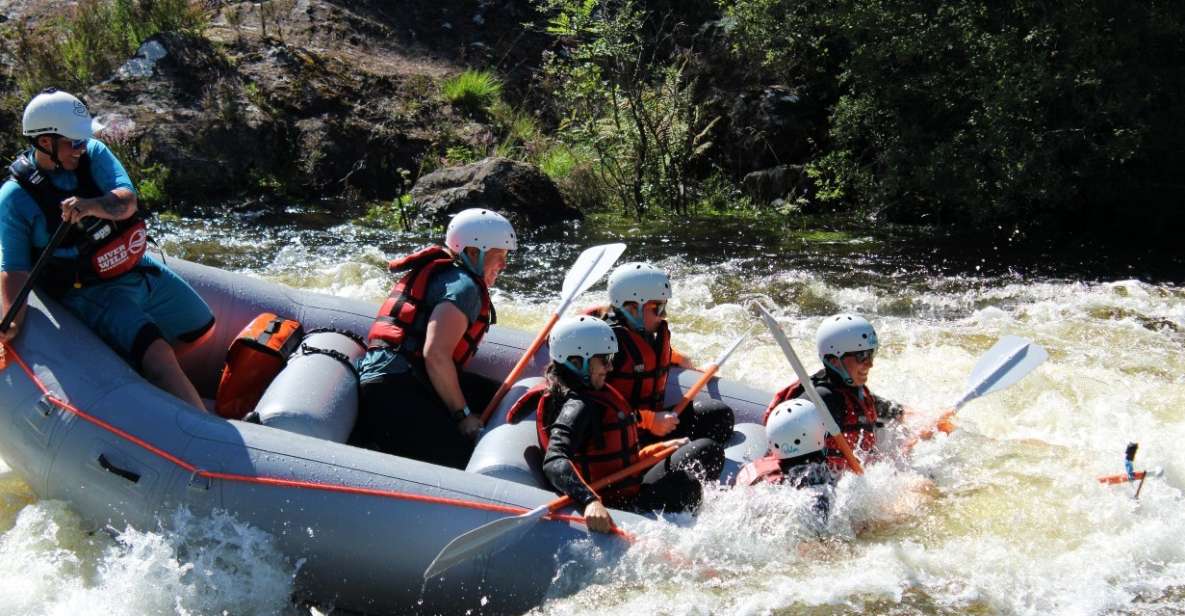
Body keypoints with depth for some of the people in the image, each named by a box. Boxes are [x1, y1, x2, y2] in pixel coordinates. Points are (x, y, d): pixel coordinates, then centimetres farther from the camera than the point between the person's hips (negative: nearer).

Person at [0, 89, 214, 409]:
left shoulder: (93, 153, -5)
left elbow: (127, 202, -18)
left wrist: (91, 206, -40)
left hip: (142, 270, 7)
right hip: (91, 294, -7)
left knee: (202, 329, 18)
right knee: (157, 355, -25)